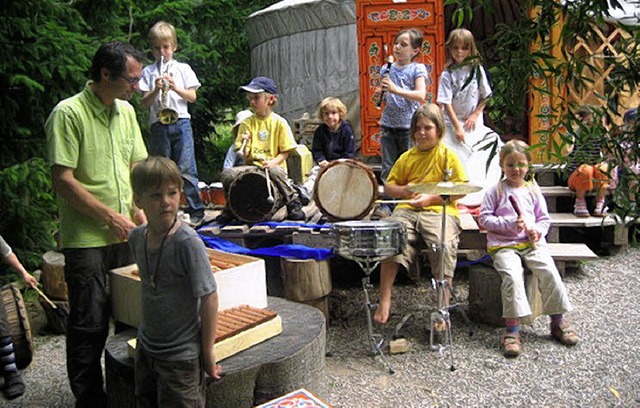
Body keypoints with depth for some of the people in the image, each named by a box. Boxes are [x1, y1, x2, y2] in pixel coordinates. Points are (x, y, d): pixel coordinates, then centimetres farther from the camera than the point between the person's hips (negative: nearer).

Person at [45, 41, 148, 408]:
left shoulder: (126, 111, 10)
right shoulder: (68, 113, -12)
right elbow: (63, 181, -15)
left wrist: (140, 212, 4)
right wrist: (111, 217, -14)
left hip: (126, 235, 7)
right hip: (86, 239, -6)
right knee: (89, 324, 1)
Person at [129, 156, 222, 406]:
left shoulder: (188, 242, -23)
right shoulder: (137, 237, -4)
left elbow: (209, 298, -19)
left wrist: (208, 352, -13)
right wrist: (146, 334, 14)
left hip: (181, 357, -6)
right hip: (146, 348, 6)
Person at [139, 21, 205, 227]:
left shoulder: (183, 69, 10)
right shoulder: (148, 72, 11)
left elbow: (192, 96, 4)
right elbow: (145, 103, 4)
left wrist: (175, 87, -11)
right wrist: (156, 90, -13)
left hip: (180, 122, -2)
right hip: (158, 125, 2)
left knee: (186, 168, -6)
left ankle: (196, 210, 0)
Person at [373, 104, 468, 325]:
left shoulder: (448, 156, 7)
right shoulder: (407, 157, 19)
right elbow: (389, 187, 22)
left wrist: (431, 198, -11)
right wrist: (404, 190, -1)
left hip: (440, 210, -3)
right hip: (407, 209, 3)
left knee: (444, 245, -33)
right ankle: (384, 301, -19)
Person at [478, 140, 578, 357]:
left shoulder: (533, 190, 12)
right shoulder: (495, 191, 2)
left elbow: (544, 218, 16)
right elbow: (484, 219, -3)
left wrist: (537, 231, -6)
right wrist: (509, 224, -15)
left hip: (531, 243, 3)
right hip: (503, 245, -3)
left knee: (549, 272, -20)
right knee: (513, 276, -29)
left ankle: (558, 321, -1)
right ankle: (512, 329, -23)